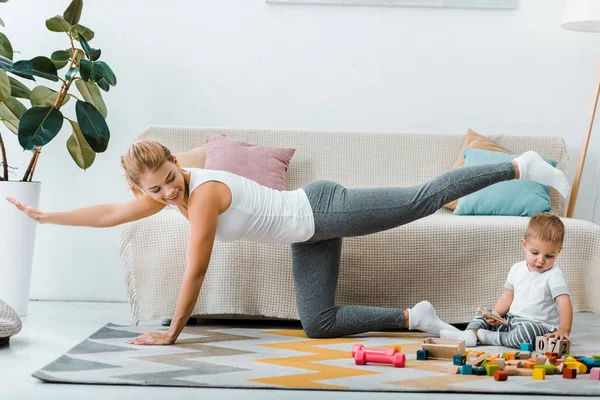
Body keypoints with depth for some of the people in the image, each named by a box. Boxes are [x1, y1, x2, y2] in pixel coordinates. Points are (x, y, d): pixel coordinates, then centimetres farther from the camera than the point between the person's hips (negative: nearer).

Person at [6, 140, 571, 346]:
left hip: (322, 210, -8)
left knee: (424, 198, -7)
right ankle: (414, 317, 12)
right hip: (309, 235, 8)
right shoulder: (169, 193, 0)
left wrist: (171, 332, -14)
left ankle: (521, 167, 3)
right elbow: (108, 214, 14)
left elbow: (195, 273, -23)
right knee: (318, 325, 6)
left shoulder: (203, 193, -25)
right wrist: (45, 216, 14)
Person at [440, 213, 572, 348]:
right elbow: (508, 297, 14)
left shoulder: (554, 275, -12)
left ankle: (492, 338, -22)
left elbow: (564, 303, -21)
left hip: (539, 326, -7)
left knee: (527, 331, -39)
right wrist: (495, 314, -5)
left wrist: (564, 329, -36)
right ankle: (471, 333, -23)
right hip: (512, 320, 7)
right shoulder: (517, 269, 7)